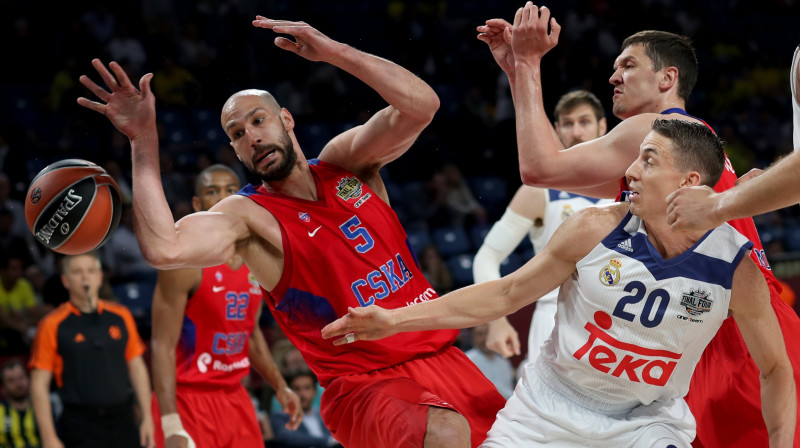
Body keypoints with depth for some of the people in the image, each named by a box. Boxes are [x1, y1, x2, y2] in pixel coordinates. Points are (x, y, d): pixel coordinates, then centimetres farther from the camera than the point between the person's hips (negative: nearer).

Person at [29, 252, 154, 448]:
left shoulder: (120, 316, 9)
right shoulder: (52, 325, -2)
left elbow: (137, 368, 15)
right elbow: (39, 384, -3)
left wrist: (147, 417, 9)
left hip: (123, 423, 4)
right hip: (80, 428, -4)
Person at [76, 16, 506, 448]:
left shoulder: (345, 161, 6)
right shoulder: (247, 215, -6)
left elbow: (421, 105, -11)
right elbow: (165, 249, -27)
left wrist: (332, 50, -18)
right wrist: (144, 141, -27)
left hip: (438, 354, 5)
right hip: (365, 384, -5)